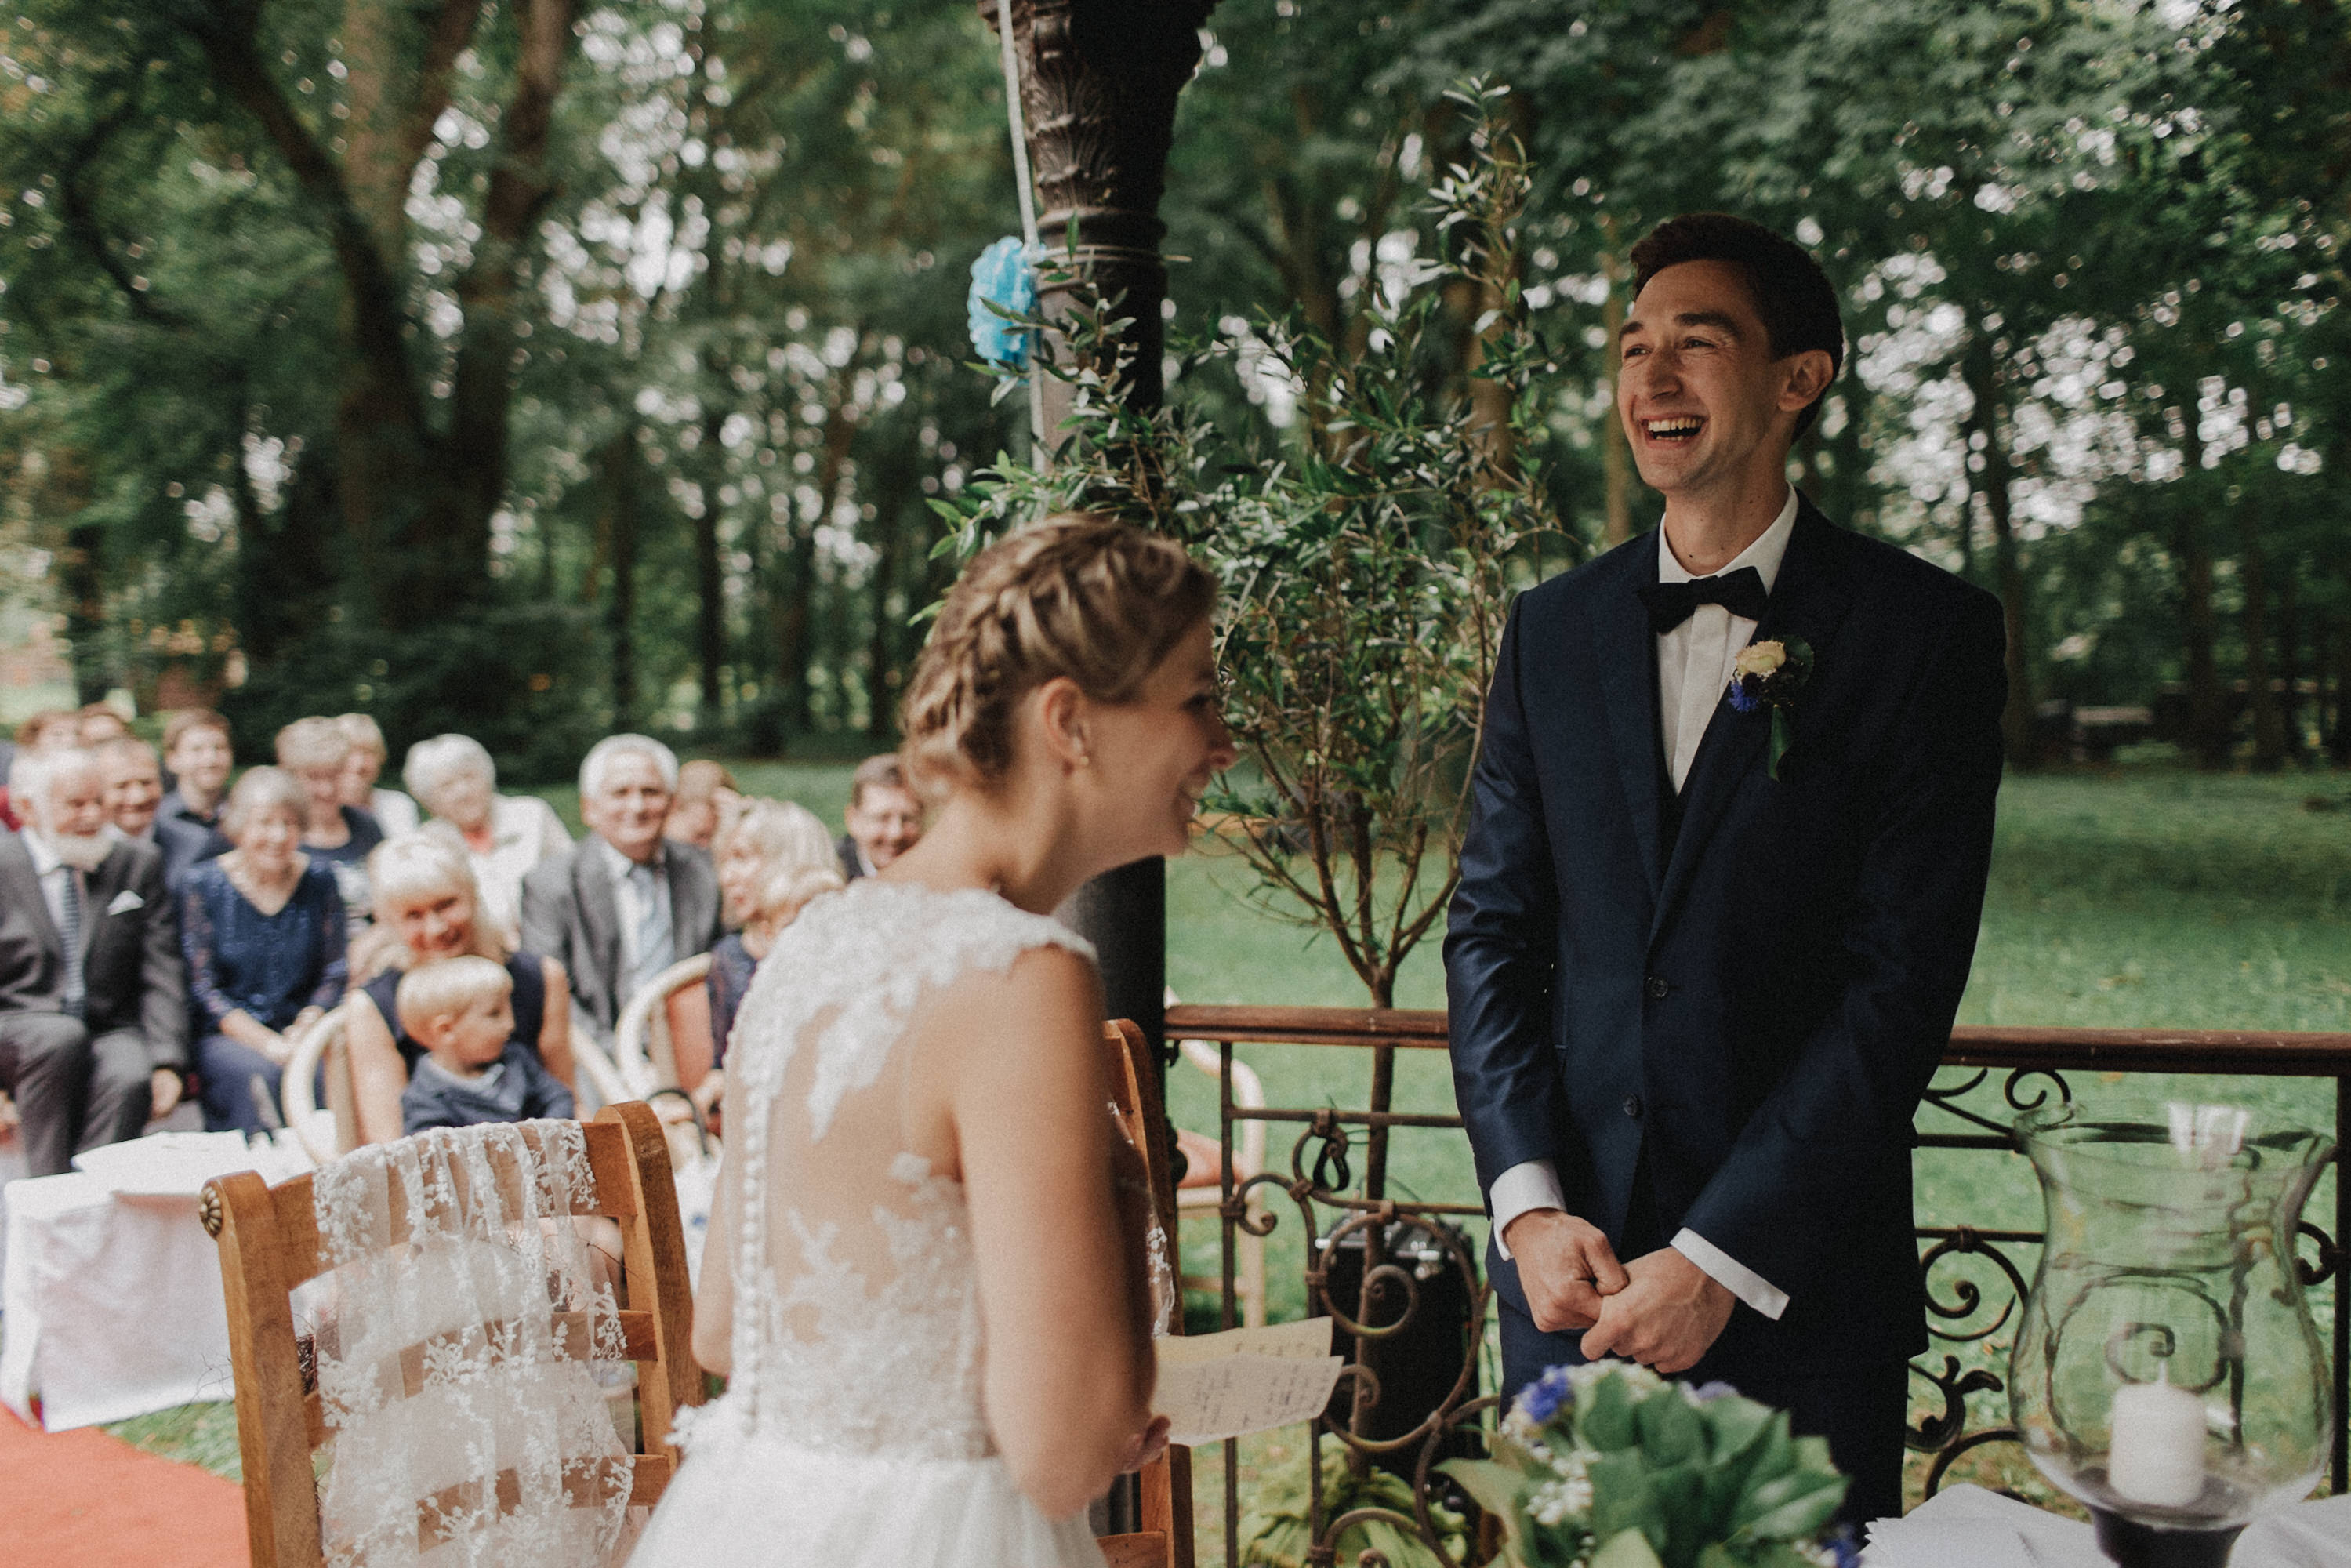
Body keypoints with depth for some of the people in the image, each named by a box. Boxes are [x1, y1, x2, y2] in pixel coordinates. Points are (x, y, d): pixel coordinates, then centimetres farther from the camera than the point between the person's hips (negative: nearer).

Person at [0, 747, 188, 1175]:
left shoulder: (139, 864, 10)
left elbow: (161, 977, 5)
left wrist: (167, 1064, -10)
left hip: (110, 1032, 1)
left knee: (130, 1078, -33)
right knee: (63, 1036, -35)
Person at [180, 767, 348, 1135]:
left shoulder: (319, 880, 8)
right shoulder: (202, 885, -1)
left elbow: (334, 973, 9)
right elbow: (202, 987, -5)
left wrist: (307, 1026, -12)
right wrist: (268, 1044, -17)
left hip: (301, 1027, 2)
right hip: (225, 1035, -2)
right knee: (262, 1074, -35)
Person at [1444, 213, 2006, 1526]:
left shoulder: (1926, 631, -5)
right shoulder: (1551, 629, 7)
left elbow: (1904, 975, -10)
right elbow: (1493, 928, 5)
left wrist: (1723, 1259, -13)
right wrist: (1528, 1203, -7)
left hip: (1802, 1272, -3)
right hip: (1570, 1261, 3)